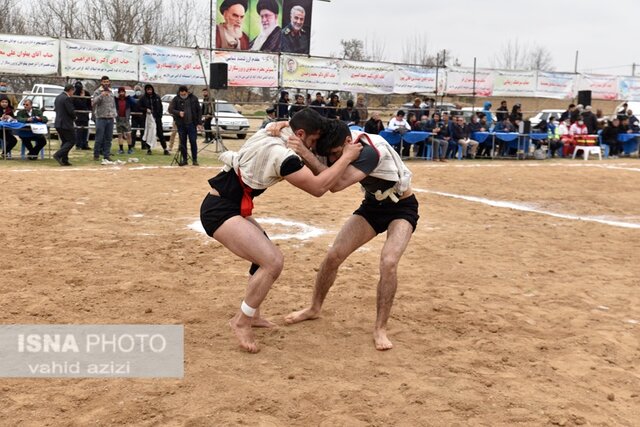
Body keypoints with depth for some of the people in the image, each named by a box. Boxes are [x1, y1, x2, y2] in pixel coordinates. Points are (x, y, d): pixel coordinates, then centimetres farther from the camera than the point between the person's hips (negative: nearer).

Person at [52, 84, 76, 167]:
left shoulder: (58, 97, 13)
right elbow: (71, 111, -20)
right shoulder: (67, 98, -16)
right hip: (66, 124, -9)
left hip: (58, 123, 9)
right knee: (72, 141, -1)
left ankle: (64, 160, 13)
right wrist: (74, 117, 3)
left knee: (64, 141, 15)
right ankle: (58, 155, -13)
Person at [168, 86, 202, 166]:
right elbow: (170, 109, -3)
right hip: (181, 124, 1)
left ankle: (194, 159, 8)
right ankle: (184, 159, 14)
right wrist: (178, 112, -22)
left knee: (193, 142, -1)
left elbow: (199, 110, 6)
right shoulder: (176, 99, 1)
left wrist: (199, 123, 1)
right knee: (182, 143, 5)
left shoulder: (193, 98, 2)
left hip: (192, 124, -1)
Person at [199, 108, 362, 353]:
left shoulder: (270, 134, 7)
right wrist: (347, 157, -14)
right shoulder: (281, 154, -22)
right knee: (273, 261, -17)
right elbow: (318, 188, -22)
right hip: (220, 211, -10)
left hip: (226, 206, 10)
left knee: (266, 256, 18)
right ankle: (241, 323, -3)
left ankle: (251, 314, 29)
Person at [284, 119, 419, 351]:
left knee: (388, 262, -27)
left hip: (402, 207, -6)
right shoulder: (338, 144, -15)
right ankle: (314, 308, 22)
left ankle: (380, 329, -12)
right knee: (333, 256, -1)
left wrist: (306, 155, -50)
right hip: (373, 204, 6)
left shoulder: (370, 150, -36)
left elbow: (336, 184, -47)